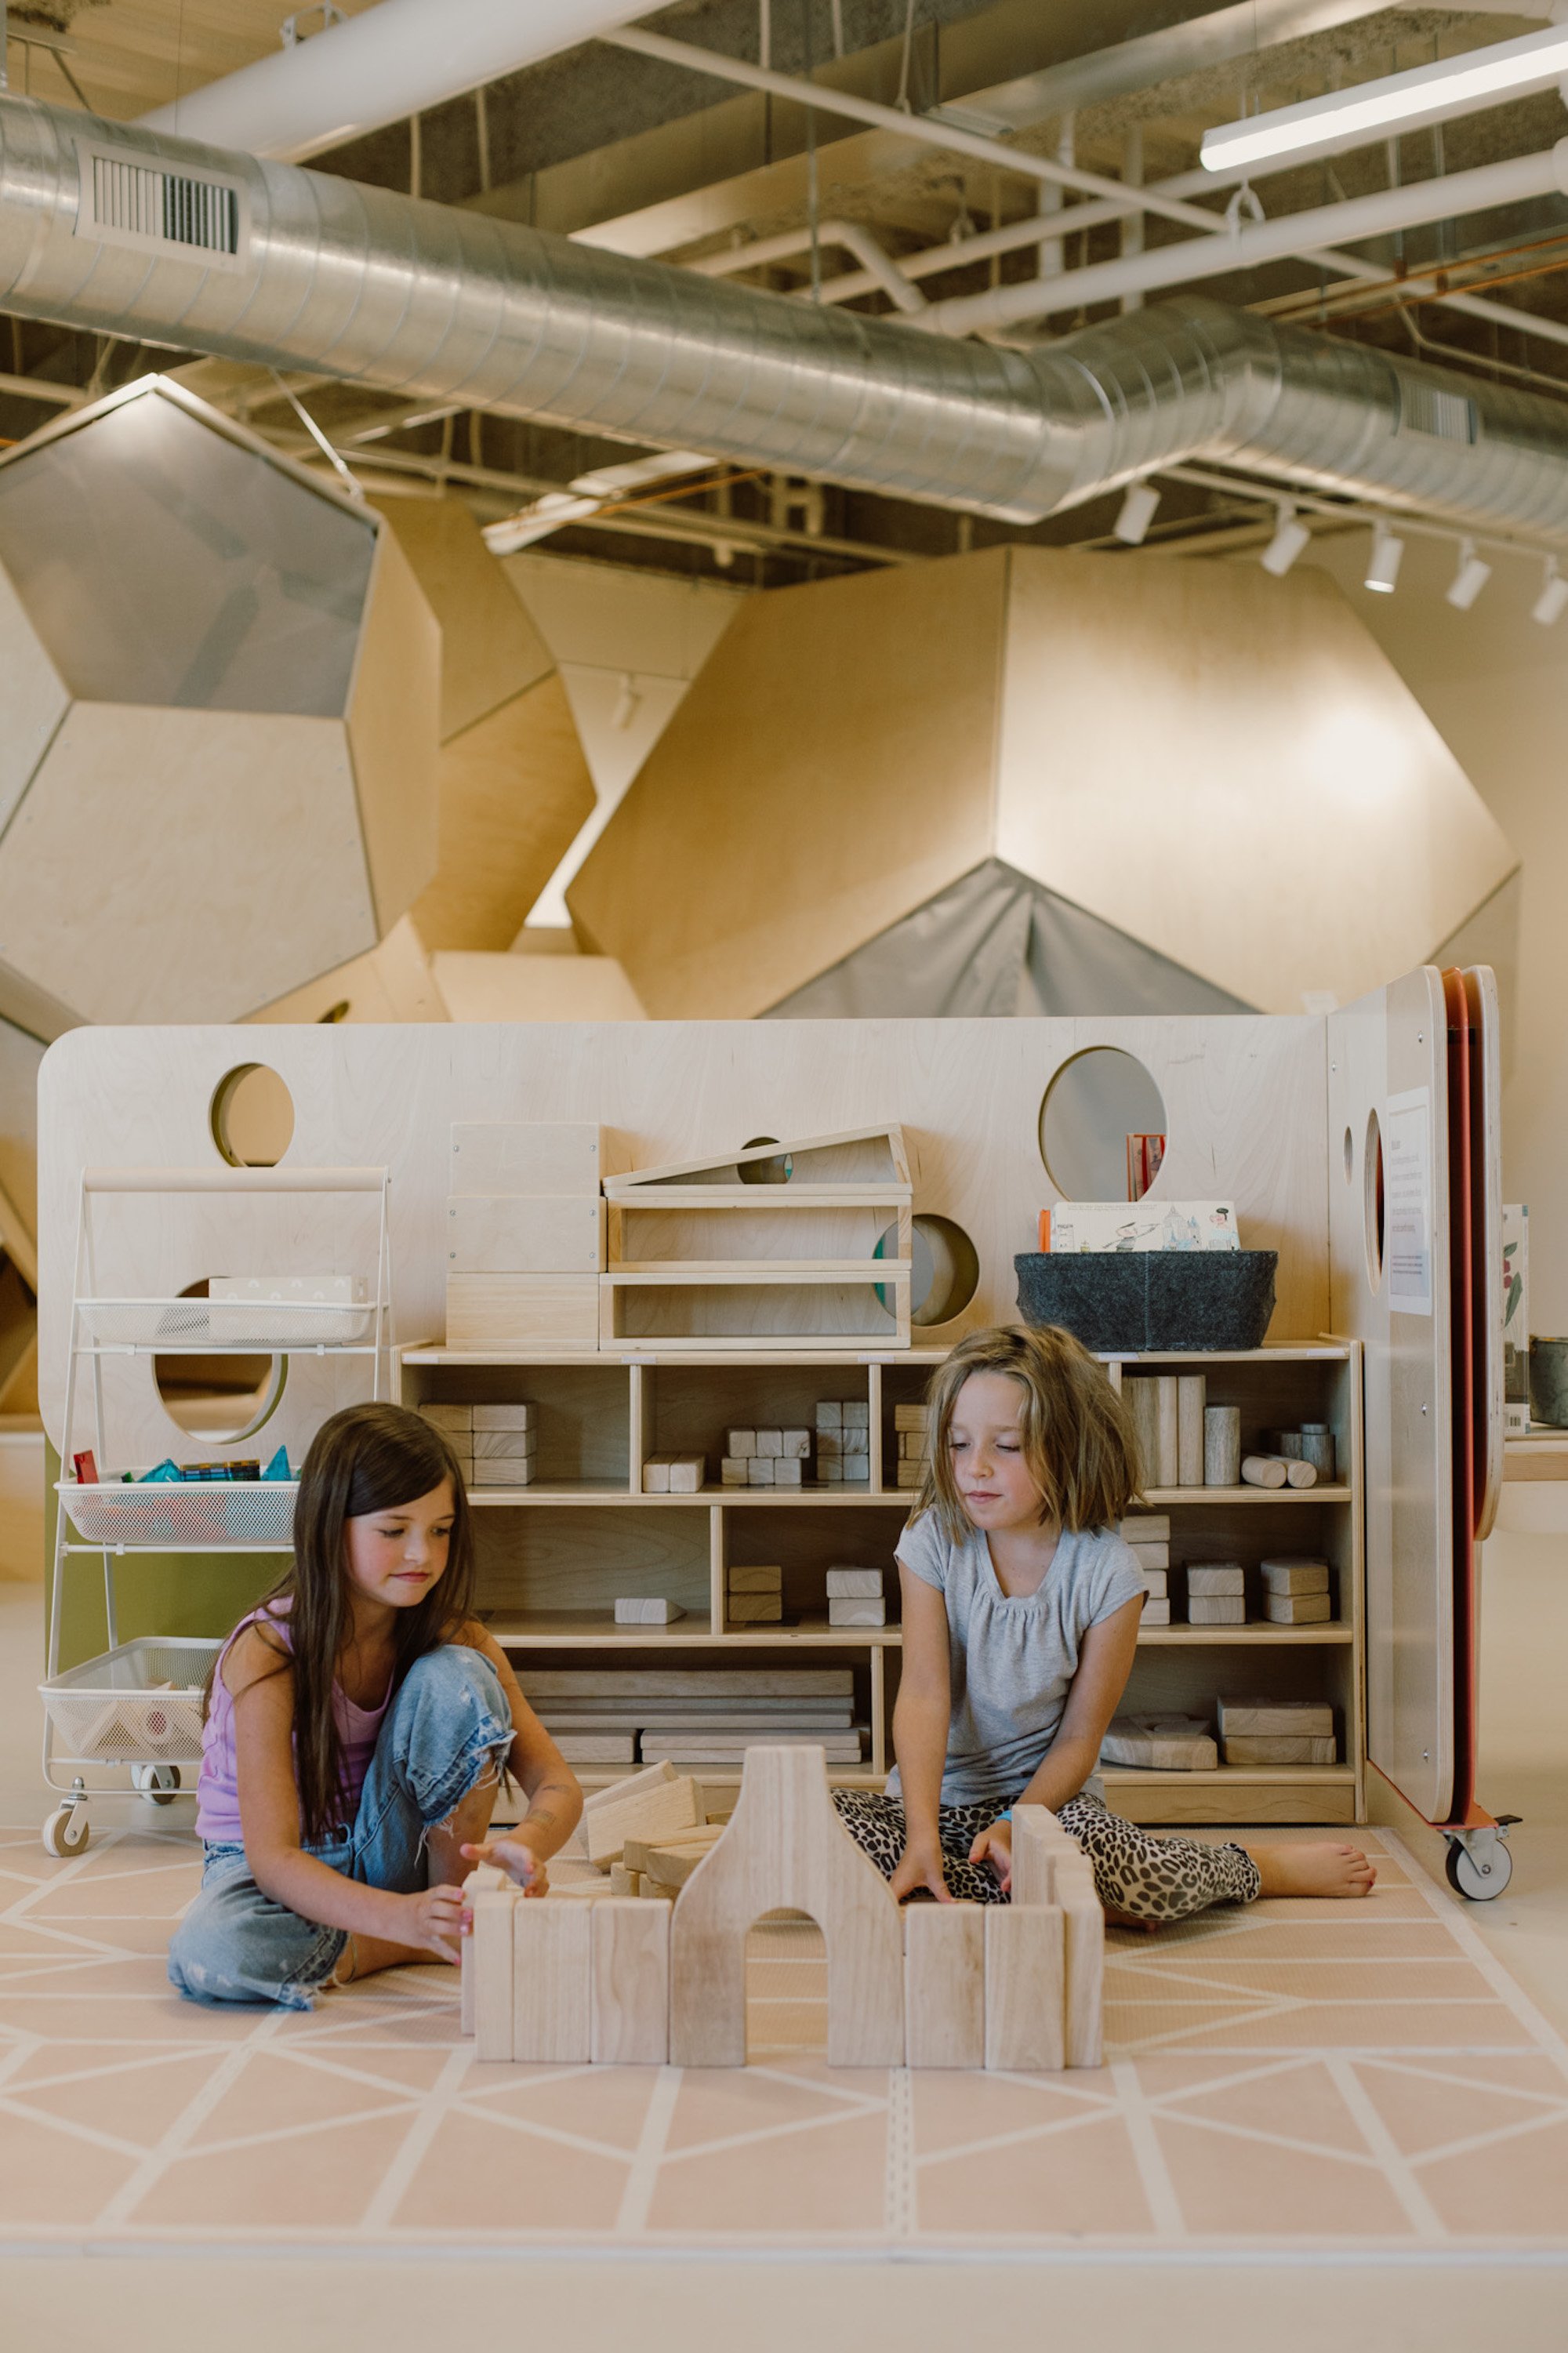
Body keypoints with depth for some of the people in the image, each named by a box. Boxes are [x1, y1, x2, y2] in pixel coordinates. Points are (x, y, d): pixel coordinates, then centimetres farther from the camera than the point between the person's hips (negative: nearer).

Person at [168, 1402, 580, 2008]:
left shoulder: (455, 1637, -12)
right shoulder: (267, 1653, -25)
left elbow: (557, 1784, -15)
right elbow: (272, 1856, -31)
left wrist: (526, 1845, -41)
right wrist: (401, 1918, -48)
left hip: (386, 1850, 2)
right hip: (281, 1867, -2)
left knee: (456, 1679, -23)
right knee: (209, 1955, -38)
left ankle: (455, 1896, -9)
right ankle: (427, 1945, -16)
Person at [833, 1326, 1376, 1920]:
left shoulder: (1105, 1572, -12)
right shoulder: (933, 1543, -8)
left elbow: (1079, 1737, -8)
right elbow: (924, 1696, -16)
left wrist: (1013, 1827, -24)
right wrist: (922, 1837, -29)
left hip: (1046, 1795, -2)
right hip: (937, 1794, 2)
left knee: (1098, 1848, -35)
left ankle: (1261, 1869, -1)